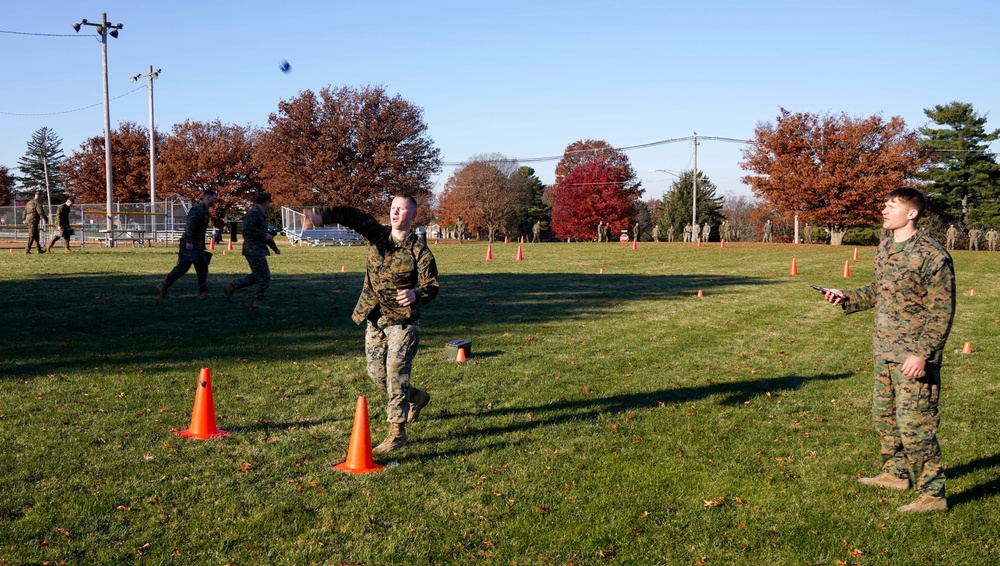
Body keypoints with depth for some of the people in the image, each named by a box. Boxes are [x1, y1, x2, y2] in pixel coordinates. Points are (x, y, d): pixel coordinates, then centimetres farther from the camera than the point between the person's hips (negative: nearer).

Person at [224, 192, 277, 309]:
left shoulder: (260, 215, 19)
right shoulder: (253, 213, -14)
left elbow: (265, 233, 28)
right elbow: (248, 229, -26)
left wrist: (275, 248, 34)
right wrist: (264, 235, -20)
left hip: (257, 250, 10)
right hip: (254, 250, -10)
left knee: (256, 276, 16)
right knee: (264, 277, -3)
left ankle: (231, 287, 17)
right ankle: (258, 302, 5)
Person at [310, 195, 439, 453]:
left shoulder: (420, 251, -10)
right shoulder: (377, 235, 1)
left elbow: (431, 287, -14)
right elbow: (351, 216, -9)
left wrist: (416, 294, -37)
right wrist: (323, 216, -28)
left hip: (403, 322, -5)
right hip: (374, 319, 5)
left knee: (396, 374, -8)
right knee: (376, 373, 12)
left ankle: (397, 432, 1)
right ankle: (416, 398, 37)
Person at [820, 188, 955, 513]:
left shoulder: (932, 254, -17)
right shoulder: (885, 249, 8)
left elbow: (941, 312, -17)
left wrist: (922, 353, -22)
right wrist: (846, 298, 7)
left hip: (913, 356, -9)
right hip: (885, 352, 9)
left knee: (914, 425, -5)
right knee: (884, 414, 20)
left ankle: (932, 495, 7)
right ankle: (896, 474, 38)